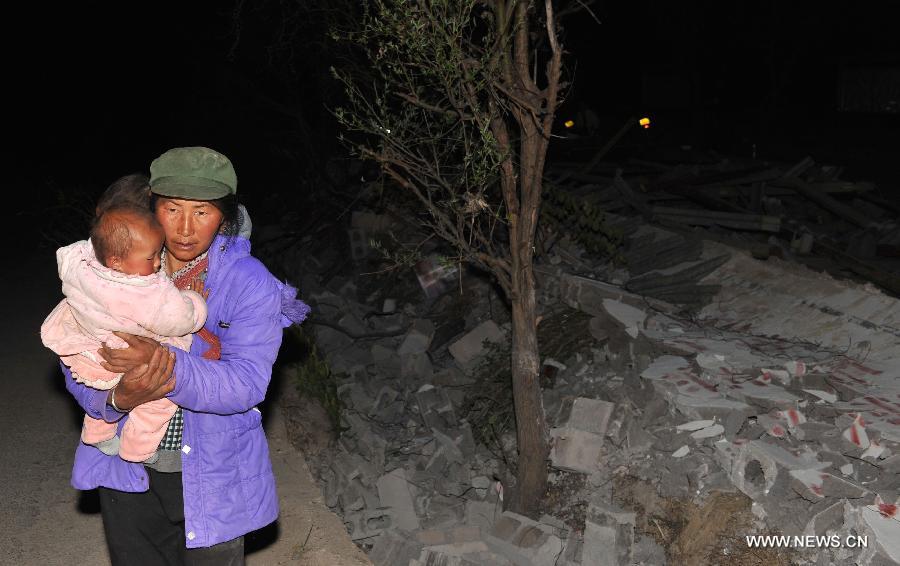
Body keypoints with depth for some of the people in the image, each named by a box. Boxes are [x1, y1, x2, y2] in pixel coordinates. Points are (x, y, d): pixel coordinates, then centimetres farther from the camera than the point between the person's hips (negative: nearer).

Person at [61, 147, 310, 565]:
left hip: (213, 477, -3)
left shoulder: (250, 283, -16)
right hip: (128, 472, 3)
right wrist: (117, 398, -28)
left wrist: (163, 361, -39)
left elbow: (246, 384, -25)